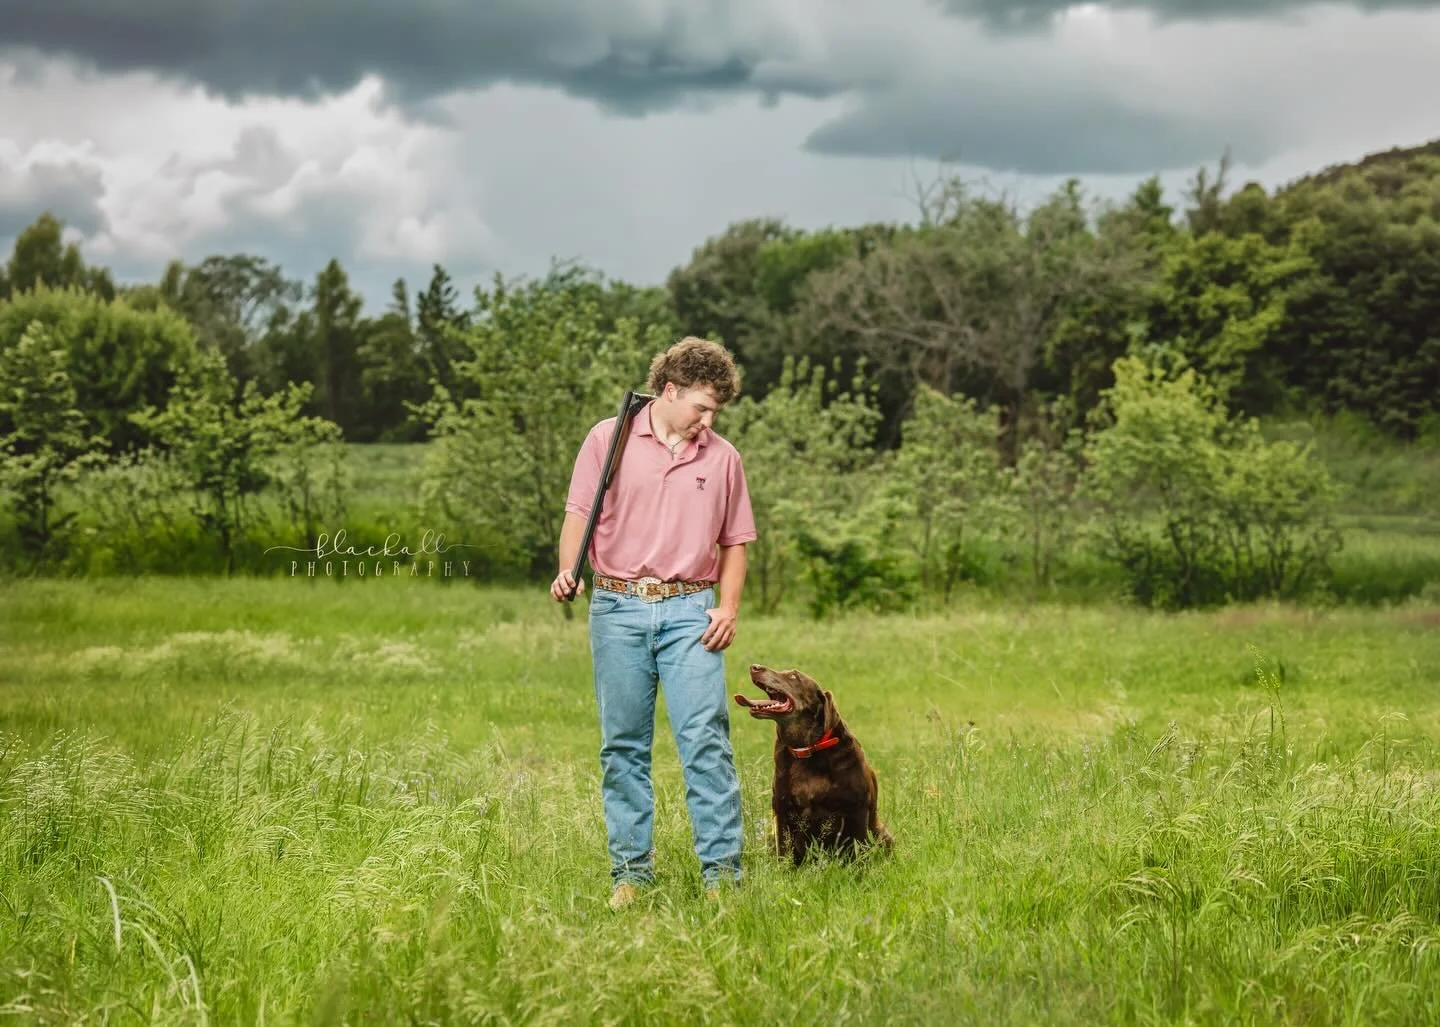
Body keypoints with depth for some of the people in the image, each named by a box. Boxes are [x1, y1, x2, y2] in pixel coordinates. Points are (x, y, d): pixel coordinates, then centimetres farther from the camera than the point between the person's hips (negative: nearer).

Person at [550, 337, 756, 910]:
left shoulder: (722, 457, 11)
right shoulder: (608, 439, 5)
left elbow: (734, 542, 15)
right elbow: (579, 514, 4)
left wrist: (729, 606, 1)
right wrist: (568, 571, -13)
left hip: (689, 611, 0)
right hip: (618, 609, 0)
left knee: (706, 737, -9)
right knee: (623, 745, 4)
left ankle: (721, 869, -6)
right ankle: (630, 869, 12)